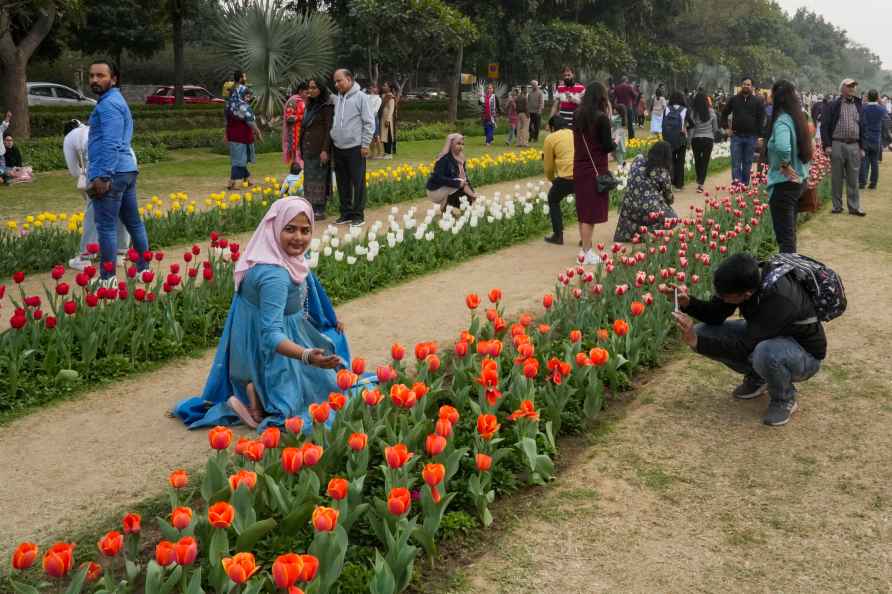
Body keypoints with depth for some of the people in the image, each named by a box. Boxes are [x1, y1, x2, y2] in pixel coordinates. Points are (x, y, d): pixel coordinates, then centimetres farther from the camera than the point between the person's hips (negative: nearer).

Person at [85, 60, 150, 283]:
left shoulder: (108, 104, -11)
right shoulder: (116, 100, 21)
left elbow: (111, 144, -20)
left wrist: (102, 176, -24)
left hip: (111, 173, -10)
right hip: (126, 170, 10)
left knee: (106, 227, -6)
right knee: (134, 222, 13)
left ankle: (108, 278, -4)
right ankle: (144, 269, 21)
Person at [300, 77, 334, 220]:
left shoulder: (326, 106, -8)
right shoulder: (310, 105, 16)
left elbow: (328, 128, -13)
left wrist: (325, 150, -19)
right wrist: (301, 147, 16)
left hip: (319, 148, -8)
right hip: (307, 148, 8)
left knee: (318, 177, -4)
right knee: (309, 177, 8)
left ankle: (320, 210, 0)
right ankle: (311, 208, 14)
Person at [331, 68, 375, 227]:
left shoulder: (360, 97, -6)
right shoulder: (337, 99, 12)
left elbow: (369, 123, -8)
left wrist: (365, 144, -11)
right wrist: (333, 136, 11)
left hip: (355, 147, -6)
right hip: (339, 148, 6)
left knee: (358, 182, -2)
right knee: (343, 183, 12)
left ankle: (358, 214, 5)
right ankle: (346, 212, 22)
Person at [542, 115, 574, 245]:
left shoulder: (550, 138, 11)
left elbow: (549, 166, 14)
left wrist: (553, 180, 33)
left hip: (567, 176, -4)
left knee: (553, 200, 23)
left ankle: (558, 236, 20)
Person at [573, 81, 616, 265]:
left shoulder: (579, 116, 5)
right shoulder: (601, 118, -15)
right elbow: (608, 146, -14)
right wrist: (614, 142, 7)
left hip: (579, 168, 7)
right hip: (595, 169, -7)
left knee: (584, 211, 15)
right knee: (591, 213, 0)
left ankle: (585, 249, 23)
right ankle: (587, 253, 4)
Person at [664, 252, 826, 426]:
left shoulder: (780, 298, -38)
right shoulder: (745, 277, -18)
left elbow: (744, 348, -38)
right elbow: (715, 316, -7)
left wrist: (696, 341, -41)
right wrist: (687, 302, -24)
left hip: (805, 354, -7)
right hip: (763, 338, 7)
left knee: (765, 352, -41)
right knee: (702, 332, -9)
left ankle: (785, 399, -7)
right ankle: (756, 377, 11)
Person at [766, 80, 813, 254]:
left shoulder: (782, 121, -19)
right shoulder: (798, 118, 8)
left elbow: (782, 147, -40)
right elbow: (809, 145, 25)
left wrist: (785, 165, -23)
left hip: (784, 184, -9)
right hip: (799, 180, 9)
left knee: (784, 236, -5)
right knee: (790, 231, 21)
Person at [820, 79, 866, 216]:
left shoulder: (858, 106, 14)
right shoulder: (833, 106, 1)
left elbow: (862, 127, 17)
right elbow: (825, 126, -3)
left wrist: (862, 147, 11)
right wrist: (827, 145, -11)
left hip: (854, 146, 3)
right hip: (837, 145, -3)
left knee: (853, 179, 4)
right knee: (836, 178, 3)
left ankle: (854, 207, 8)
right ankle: (837, 206, 11)